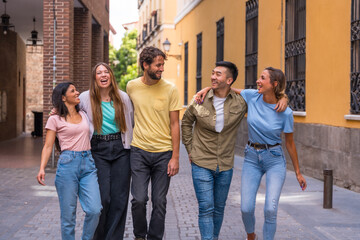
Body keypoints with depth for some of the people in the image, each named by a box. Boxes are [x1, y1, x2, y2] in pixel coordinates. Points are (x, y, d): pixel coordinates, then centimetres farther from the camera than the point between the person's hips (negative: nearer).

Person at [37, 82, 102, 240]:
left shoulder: (83, 115, 17)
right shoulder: (55, 119, 3)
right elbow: (48, 146, 0)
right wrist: (42, 168, -12)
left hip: (88, 163, 4)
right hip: (67, 163, -4)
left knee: (95, 210, -8)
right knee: (68, 214, 0)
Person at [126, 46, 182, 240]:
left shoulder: (170, 89, -5)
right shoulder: (131, 86, 0)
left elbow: (174, 124, -2)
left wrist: (175, 157, -5)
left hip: (164, 153, -1)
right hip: (139, 151, 1)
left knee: (159, 202, 4)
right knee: (139, 199, -2)